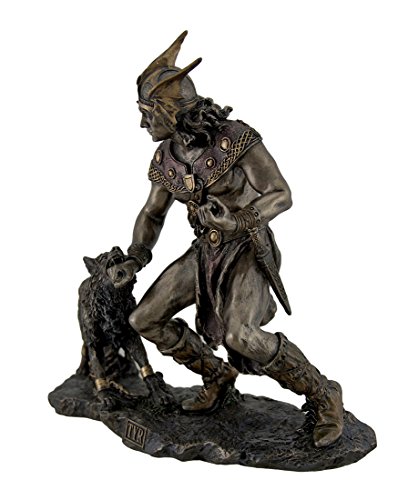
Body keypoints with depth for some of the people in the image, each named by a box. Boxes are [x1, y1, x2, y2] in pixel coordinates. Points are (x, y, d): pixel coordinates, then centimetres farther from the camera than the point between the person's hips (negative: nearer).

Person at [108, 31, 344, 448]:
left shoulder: (236, 138, -20)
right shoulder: (166, 158, -2)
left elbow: (281, 195, -17)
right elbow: (152, 214, 11)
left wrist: (239, 219, -35)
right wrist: (133, 262, -2)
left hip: (248, 249, -6)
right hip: (206, 251, 6)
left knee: (240, 335, -30)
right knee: (146, 320, 0)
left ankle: (322, 395, -9)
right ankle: (218, 375, 17)